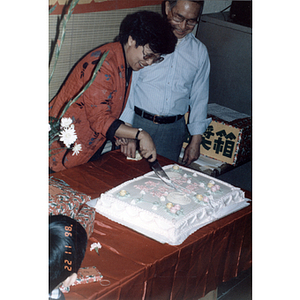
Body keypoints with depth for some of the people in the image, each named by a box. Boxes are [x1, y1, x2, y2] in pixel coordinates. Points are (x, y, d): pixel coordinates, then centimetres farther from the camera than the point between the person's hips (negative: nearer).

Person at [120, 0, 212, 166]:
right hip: (137, 122, -2)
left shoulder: (199, 52, 6)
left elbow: (199, 98, 12)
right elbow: (127, 86, -7)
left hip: (173, 130, 2)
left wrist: (196, 141, 8)